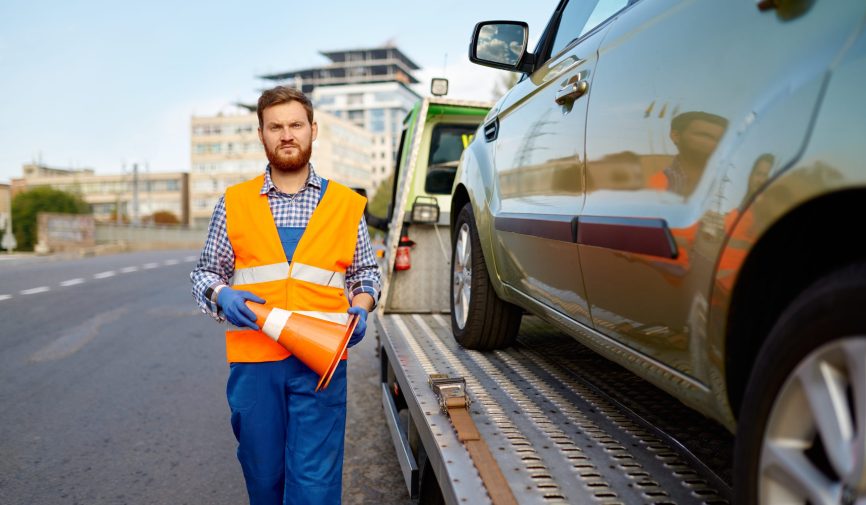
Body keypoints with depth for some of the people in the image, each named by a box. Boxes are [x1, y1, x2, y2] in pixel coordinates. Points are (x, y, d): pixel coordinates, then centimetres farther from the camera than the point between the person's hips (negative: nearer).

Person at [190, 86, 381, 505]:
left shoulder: (346, 204, 7)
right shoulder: (234, 203, 8)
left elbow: (366, 271, 15)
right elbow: (206, 272, 14)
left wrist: (360, 308, -5)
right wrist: (221, 296, -8)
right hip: (253, 362, 2)